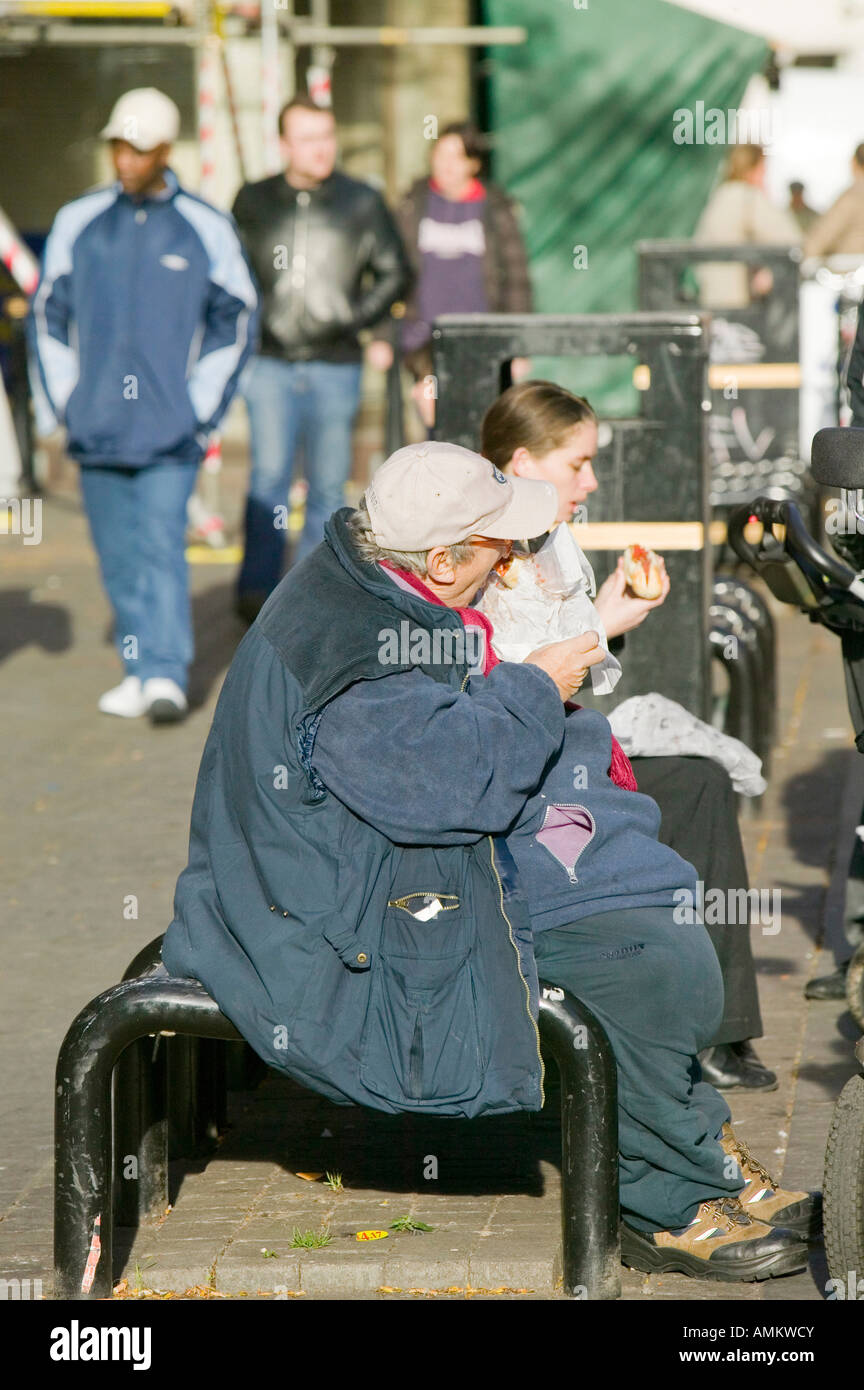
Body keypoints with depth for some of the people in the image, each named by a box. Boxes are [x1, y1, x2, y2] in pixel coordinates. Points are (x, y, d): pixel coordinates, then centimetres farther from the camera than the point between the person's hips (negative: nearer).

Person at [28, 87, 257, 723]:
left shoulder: (207, 229, 0)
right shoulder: (78, 222, 7)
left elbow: (236, 319, 7)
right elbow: (49, 314, 14)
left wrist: (203, 407, 1)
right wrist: (60, 402, 7)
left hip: (170, 431, -3)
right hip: (96, 429, 3)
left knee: (162, 547, -12)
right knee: (118, 557, 8)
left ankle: (167, 676, -13)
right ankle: (139, 670, 18)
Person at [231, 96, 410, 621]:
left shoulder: (362, 202, 5)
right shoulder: (254, 201, 7)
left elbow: (395, 272, 11)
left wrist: (359, 317, -2)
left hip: (336, 366, 0)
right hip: (271, 364, 0)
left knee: (329, 483, 3)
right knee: (269, 475, -8)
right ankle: (257, 587, -3)